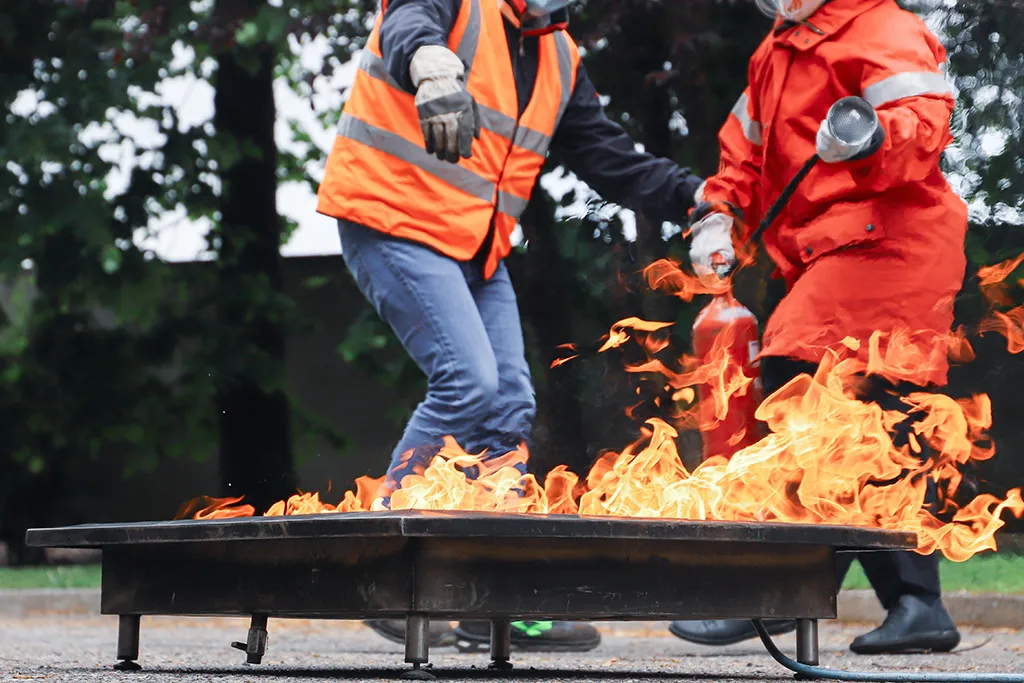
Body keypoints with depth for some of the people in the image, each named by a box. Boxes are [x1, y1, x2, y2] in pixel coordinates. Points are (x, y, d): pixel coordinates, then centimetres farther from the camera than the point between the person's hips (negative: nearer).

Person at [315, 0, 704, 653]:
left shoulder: (559, 59, 15)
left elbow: (609, 155, 16)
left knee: (510, 403, 2)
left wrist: (692, 197, 2)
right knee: (469, 380, -20)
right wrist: (433, 65, -57)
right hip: (394, 221, -8)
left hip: (478, 250, 8)